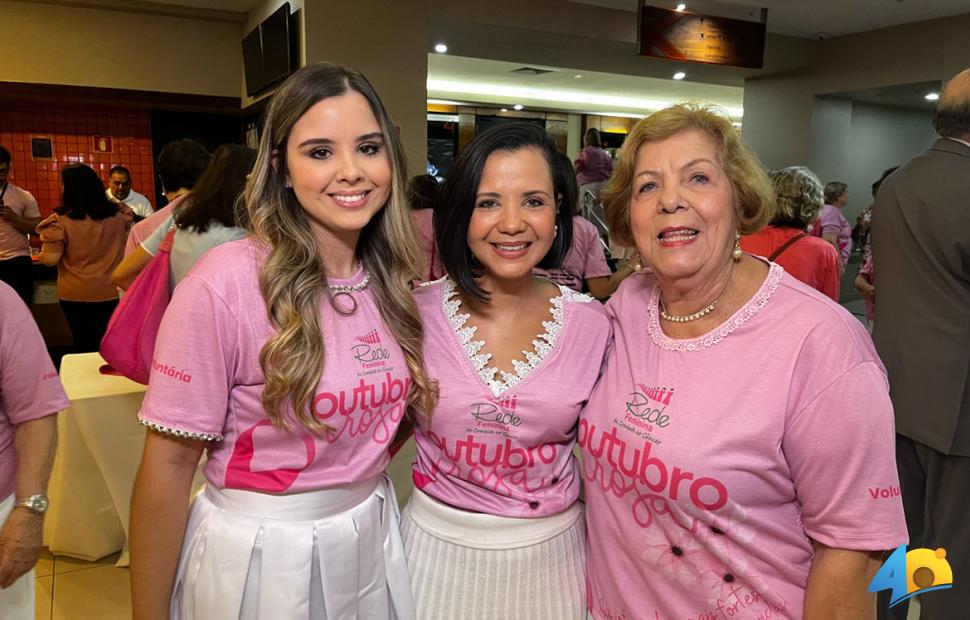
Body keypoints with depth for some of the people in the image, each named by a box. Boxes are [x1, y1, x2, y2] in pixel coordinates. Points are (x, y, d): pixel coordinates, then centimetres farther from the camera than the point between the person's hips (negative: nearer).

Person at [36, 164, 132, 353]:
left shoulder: (60, 220, -14)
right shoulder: (119, 215, -4)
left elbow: (50, 259, -12)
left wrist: (41, 254, 9)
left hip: (75, 295, -2)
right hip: (112, 293, 2)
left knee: (83, 343, 13)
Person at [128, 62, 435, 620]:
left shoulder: (392, 281, -4)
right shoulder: (224, 284, -20)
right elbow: (169, 465, -15)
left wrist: (357, 474, 0)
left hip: (372, 540, 5)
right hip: (259, 555, -4)